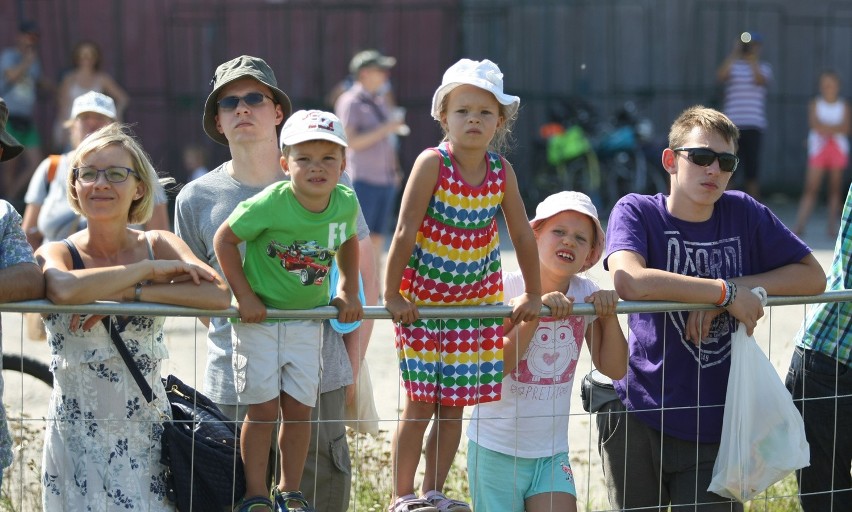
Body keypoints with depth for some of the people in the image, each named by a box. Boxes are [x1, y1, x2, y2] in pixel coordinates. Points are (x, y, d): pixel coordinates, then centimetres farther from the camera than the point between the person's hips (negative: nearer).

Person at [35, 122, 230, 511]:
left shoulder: (159, 245, 2)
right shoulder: (56, 253, -3)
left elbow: (218, 295, -17)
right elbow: (64, 289, -30)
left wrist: (126, 293, -22)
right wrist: (149, 270, -20)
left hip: (146, 431, 1)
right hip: (76, 434, -1)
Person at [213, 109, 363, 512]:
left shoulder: (346, 204, -7)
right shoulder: (270, 204, -23)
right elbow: (224, 239, -13)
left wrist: (348, 290, 9)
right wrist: (244, 296, -14)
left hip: (307, 319, 4)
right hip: (259, 315, -4)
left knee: (300, 408, 7)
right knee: (263, 409, -3)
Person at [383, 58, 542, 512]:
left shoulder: (502, 171, -5)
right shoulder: (432, 164, -16)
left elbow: (522, 234, 3)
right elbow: (405, 232, -16)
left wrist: (532, 295, 7)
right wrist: (392, 295, -16)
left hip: (477, 302, 4)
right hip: (422, 300, -4)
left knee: (453, 407, 8)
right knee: (419, 406, -2)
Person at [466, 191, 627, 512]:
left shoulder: (585, 293, 0)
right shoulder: (507, 288, -10)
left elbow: (614, 369, 1)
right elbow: (492, 368, -19)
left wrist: (608, 315, -14)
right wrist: (536, 311, -27)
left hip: (551, 452, 3)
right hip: (497, 449, -3)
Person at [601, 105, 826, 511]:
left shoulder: (744, 214, 3)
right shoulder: (637, 212, -6)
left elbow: (813, 276, 5)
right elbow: (629, 282, -26)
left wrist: (743, 287, -10)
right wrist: (726, 292, -20)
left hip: (716, 427, 2)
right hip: (639, 419, -2)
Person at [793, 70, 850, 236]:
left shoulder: (844, 105, 8)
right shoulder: (815, 104, 7)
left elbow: (846, 128, -5)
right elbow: (814, 124, -8)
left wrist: (825, 129, -11)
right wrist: (834, 129, -9)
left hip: (839, 148, 2)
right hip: (818, 148, -2)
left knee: (835, 188, 2)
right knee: (811, 187, -10)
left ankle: (832, 226, 6)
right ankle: (800, 225, -15)